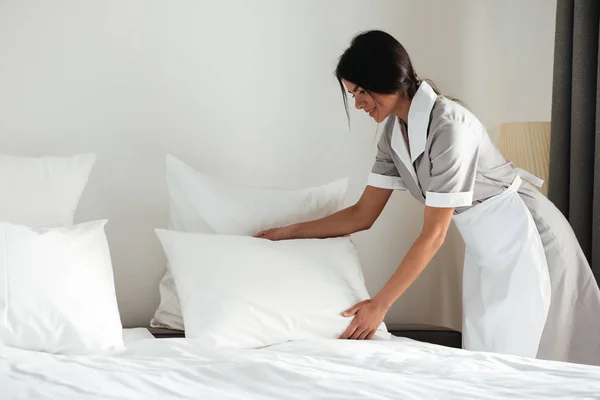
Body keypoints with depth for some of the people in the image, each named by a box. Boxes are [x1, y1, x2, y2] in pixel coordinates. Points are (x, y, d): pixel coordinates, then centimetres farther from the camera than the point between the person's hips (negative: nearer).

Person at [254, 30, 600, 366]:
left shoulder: (448, 125, -28)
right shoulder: (395, 131, -2)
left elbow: (434, 235, -26)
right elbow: (363, 214, 5)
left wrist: (380, 305, -25)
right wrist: (289, 232, 2)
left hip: (526, 241, -8)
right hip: (486, 249, 8)